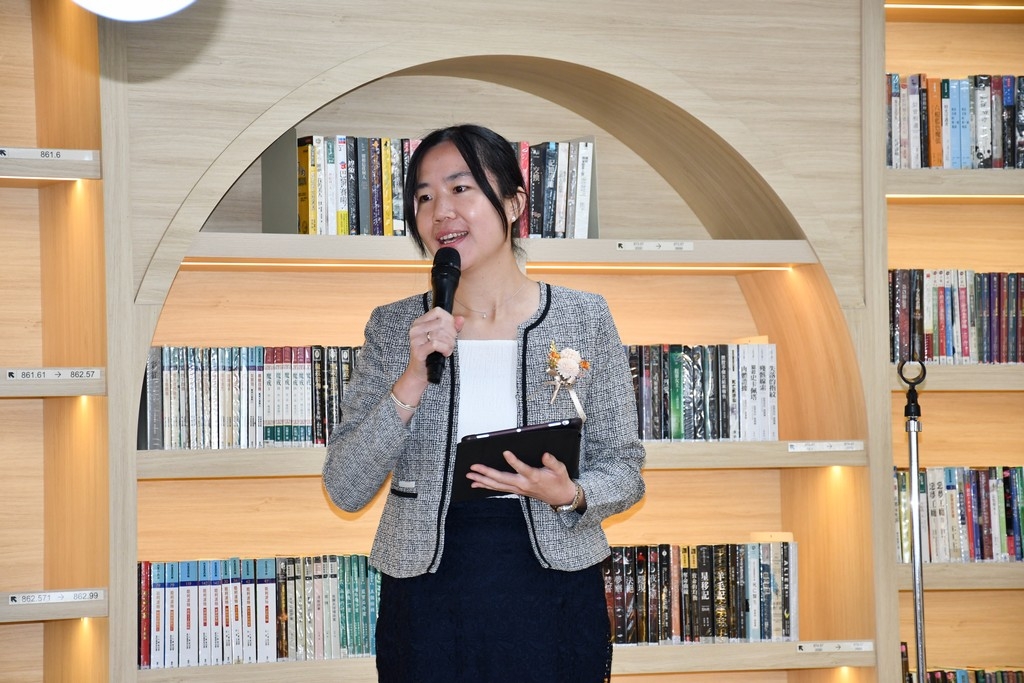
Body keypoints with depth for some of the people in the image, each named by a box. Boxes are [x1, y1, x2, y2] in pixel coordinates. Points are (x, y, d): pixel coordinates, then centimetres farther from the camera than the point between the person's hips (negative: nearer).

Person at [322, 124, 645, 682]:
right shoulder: (392, 328, 1)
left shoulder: (584, 318, -1)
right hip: (426, 605, 1)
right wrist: (413, 381, -15)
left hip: (553, 599, 0)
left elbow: (623, 467, 3)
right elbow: (345, 490, -4)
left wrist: (570, 494, -18)